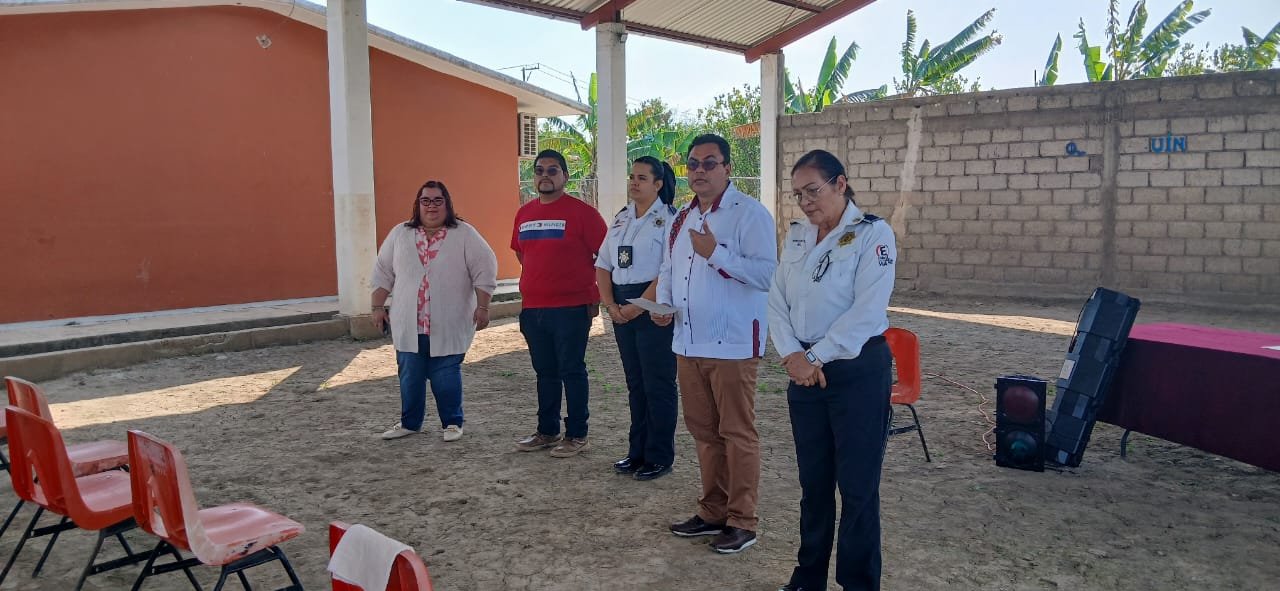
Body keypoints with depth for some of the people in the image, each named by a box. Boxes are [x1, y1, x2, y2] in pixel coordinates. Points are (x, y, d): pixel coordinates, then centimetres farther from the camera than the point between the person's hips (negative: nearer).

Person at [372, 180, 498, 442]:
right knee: (409, 375, 9)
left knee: (446, 376, 0)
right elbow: (383, 273, 13)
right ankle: (409, 422, 24)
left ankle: (452, 423, 15)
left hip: (448, 325, -3)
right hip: (408, 324, 3)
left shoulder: (464, 234, -1)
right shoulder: (400, 234, 8)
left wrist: (482, 307, -8)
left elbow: (485, 270, -3)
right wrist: (378, 307, 9)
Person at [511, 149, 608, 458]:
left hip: (571, 308, -6)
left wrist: (594, 295, -5)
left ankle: (577, 435, 11)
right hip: (532, 309, 6)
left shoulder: (581, 212, -7)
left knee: (572, 371, 1)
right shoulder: (524, 213, 10)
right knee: (545, 372, 14)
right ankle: (547, 431, 25)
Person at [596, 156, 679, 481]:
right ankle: (637, 451, 23)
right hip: (622, 309, 7)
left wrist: (639, 305, -17)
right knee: (635, 382, 13)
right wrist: (611, 305, -3)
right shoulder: (621, 219, 13)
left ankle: (659, 457, 10)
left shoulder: (669, 219, -7)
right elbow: (603, 265, 11)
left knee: (658, 384, 0)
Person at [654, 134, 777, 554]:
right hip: (688, 343, 8)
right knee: (703, 431, 15)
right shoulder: (682, 218, 14)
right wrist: (664, 303, 3)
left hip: (732, 344, -7)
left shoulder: (749, 214, -10)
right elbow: (668, 269, 21)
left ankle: (742, 522, 13)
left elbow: (767, 273, -20)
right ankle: (713, 512, 28)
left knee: (737, 433, 2)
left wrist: (715, 253, -23)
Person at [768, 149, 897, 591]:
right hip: (804, 370, 5)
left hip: (858, 371, -5)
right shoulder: (796, 236, 9)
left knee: (857, 485, 2)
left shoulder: (872, 234, -9)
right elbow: (777, 301, 6)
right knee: (813, 480, 14)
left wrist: (817, 358, -15)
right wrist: (792, 355, -9)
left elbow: (867, 310, -17)